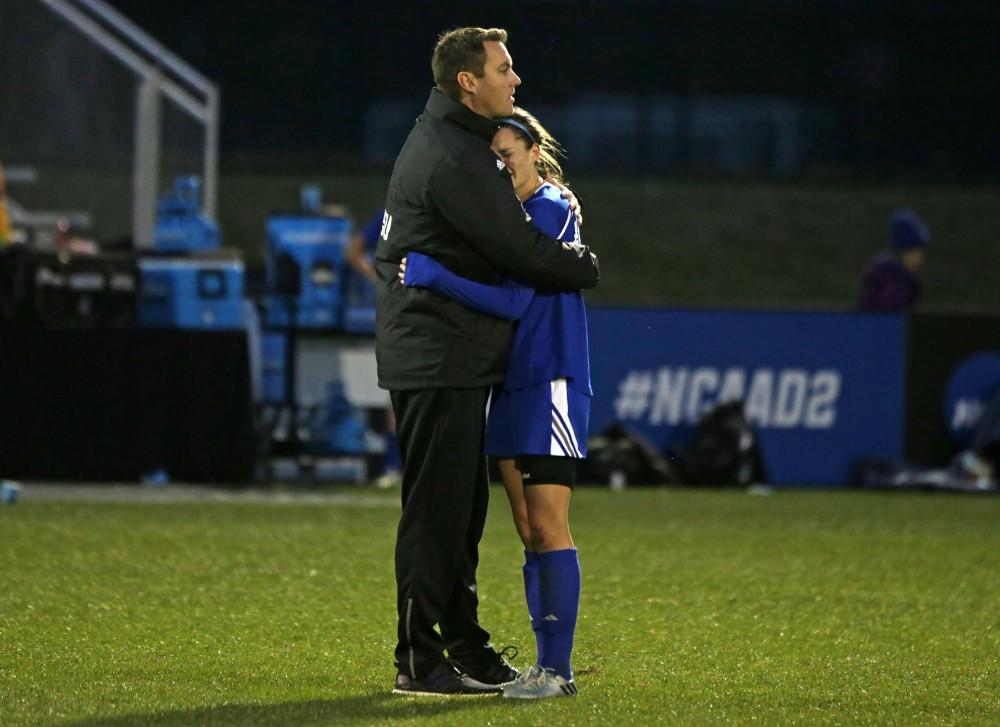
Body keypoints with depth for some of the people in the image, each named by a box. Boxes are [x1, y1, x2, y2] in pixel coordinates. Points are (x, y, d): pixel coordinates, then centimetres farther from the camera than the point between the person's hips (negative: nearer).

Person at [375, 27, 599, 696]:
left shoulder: (451, 141, 17)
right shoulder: (452, 159, -18)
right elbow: (519, 250, -18)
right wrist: (588, 266, -2)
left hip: (456, 361, 11)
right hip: (439, 359, -11)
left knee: (463, 504, 15)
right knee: (436, 509, -7)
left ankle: (464, 646, 22)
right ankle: (419, 662, -4)